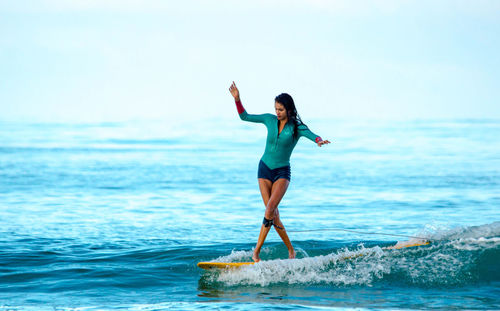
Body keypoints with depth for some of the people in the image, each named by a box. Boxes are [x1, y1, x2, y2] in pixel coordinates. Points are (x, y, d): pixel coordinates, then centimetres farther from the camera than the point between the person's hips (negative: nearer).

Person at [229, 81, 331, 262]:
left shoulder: (297, 127, -7)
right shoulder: (270, 120, 2)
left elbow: (312, 135, -25)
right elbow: (245, 117, 12)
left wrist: (319, 141, -48)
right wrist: (237, 99, -1)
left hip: (282, 172, -3)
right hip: (265, 169, 3)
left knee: (270, 209, -22)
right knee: (273, 215, -6)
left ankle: (257, 250, -14)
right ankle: (290, 250, 5)